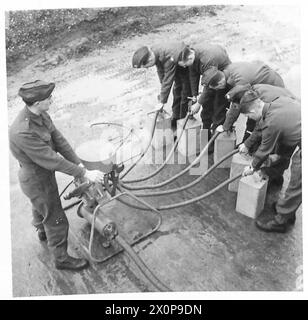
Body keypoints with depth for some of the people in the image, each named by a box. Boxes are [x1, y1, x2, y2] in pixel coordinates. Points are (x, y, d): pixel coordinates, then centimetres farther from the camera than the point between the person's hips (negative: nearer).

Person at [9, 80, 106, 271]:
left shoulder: (40, 115, -11)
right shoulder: (23, 132, -38)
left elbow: (58, 139, -6)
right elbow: (52, 160, -34)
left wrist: (79, 164, -11)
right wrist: (85, 174, -28)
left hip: (42, 172, 9)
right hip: (37, 181, -9)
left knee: (41, 207, 34)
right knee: (56, 220, 8)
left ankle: (42, 232, 63)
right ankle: (62, 259, 30)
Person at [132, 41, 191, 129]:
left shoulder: (168, 59, -42)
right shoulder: (153, 51, -19)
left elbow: (168, 81, -36)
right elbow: (161, 71, -5)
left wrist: (162, 102, -29)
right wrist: (162, 91, -3)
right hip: (178, 66, 8)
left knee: (186, 94, -4)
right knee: (177, 90, 15)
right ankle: (175, 119, 28)